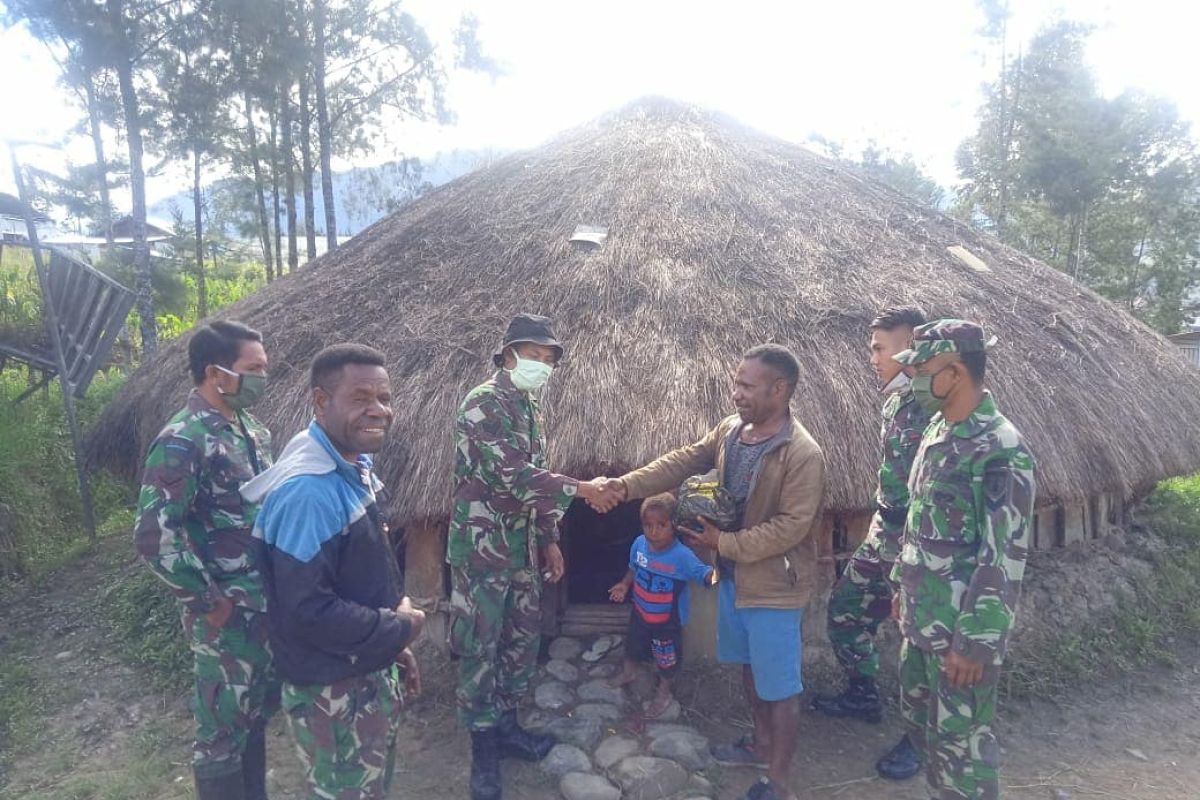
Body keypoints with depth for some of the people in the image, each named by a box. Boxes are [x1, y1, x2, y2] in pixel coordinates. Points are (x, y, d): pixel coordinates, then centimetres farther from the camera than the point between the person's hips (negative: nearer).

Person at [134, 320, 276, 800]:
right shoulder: (183, 442, -20)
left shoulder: (252, 430, 6)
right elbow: (153, 537, -24)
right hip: (227, 616, -8)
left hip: (269, 605, 8)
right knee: (224, 726, 10)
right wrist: (211, 600, -17)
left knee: (257, 711, 22)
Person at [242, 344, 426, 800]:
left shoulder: (356, 468, 2)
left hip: (371, 668, 9)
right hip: (330, 687, -9)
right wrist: (398, 629, -18)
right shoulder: (308, 490, -30)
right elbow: (305, 611, -32)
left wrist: (394, 643, 12)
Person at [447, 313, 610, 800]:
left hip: (522, 544, 9)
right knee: (480, 644, 2)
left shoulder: (531, 408, 12)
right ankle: (483, 746, 16)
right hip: (482, 542, -8)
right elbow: (514, 476, -24)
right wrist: (580, 490, -18)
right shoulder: (484, 402, -16)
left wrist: (549, 539, 15)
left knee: (524, 635, 15)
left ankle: (505, 723, 32)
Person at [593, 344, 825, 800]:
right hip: (733, 576, 8)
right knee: (750, 667, 25)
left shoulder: (802, 454, -23)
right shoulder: (730, 430, -1)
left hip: (774, 587, -8)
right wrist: (627, 485, -14)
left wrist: (723, 542, -20)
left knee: (779, 686, 7)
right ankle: (761, 744, 47)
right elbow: (683, 462, -1)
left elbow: (791, 526, -24)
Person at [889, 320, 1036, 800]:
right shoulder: (938, 432, 6)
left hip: (962, 629, -9)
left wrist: (974, 642, -20)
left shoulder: (1000, 449, -21)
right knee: (919, 719, 22)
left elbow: (1005, 558, -22)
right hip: (921, 619, 9)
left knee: (961, 738, 6)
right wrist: (903, 584, 18)